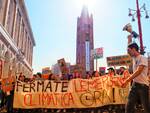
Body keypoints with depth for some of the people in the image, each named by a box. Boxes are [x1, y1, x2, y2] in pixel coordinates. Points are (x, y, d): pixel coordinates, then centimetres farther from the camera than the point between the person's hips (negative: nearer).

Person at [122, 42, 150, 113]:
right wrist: (127, 81, 11)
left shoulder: (142, 58, -10)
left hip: (143, 85, -7)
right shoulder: (134, 59, 14)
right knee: (129, 107, 4)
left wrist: (127, 80, -25)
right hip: (135, 85, 7)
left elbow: (138, 72, -21)